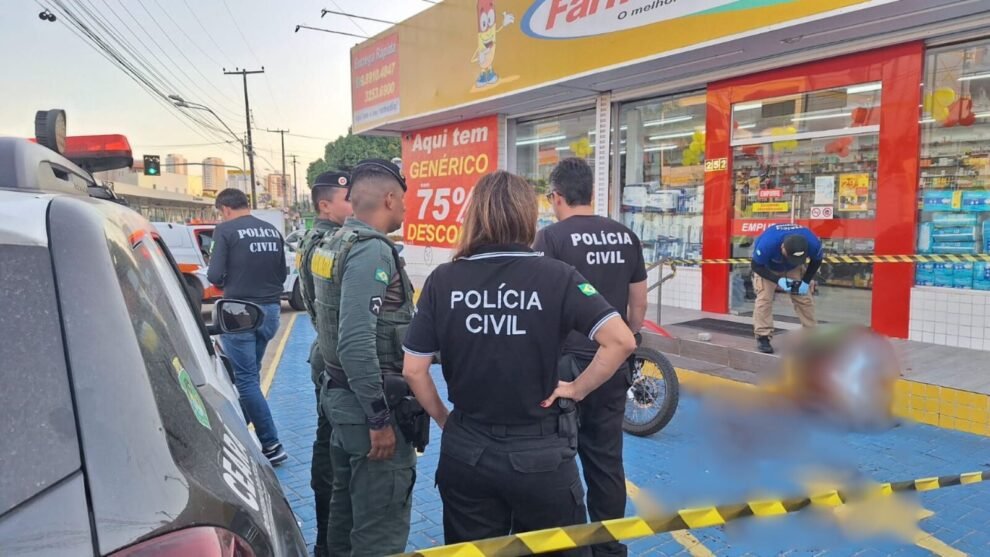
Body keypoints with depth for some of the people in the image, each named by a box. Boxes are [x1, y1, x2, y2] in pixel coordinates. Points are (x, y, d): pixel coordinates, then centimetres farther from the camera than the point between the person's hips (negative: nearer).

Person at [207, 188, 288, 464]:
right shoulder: (272, 231, 8)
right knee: (250, 375, 19)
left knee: (245, 379, 0)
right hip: (270, 310, 6)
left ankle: (271, 445, 0)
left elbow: (215, 275, -12)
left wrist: (225, 281, 9)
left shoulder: (225, 230, -8)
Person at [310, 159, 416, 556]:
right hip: (368, 402, -10)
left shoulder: (335, 242, 10)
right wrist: (380, 419, -22)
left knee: (347, 507, 24)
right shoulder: (373, 251, -20)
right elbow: (357, 345, -28)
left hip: (340, 392, 10)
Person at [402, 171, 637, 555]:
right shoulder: (556, 276, -12)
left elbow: (414, 370, -6)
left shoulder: (443, 280, -7)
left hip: (465, 451, 2)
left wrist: (444, 421, 8)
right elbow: (622, 341, -18)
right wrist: (577, 390, -6)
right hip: (540, 454, -2)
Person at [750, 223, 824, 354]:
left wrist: (806, 281, -20)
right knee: (764, 298, -17)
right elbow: (757, 266, -27)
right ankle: (763, 337, -10)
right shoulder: (767, 244, -44)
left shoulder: (813, 243, -34)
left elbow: (816, 261, -10)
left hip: (794, 269, 3)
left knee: (804, 298, -1)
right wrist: (778, 280, -37)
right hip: (767, 267, -3)